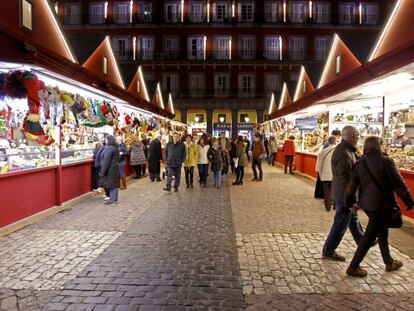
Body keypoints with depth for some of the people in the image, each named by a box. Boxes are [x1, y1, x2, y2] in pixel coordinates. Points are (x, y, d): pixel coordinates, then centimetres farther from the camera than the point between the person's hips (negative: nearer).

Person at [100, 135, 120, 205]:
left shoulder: (109, 149, -19)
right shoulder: (115, 148, 11)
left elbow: (106, 161, -21)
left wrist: (103, 171, -16)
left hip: (110, 169, -9)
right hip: (115, 168, 9)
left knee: (111, 184, -2)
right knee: (114, 183, 13)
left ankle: (112, 200, 4)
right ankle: (114, 199, 22)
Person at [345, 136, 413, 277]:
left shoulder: (359, 163, 2)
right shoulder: (386, 161, -14)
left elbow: (352, 185, 1)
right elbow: (398, 184, -12)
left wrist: (349, 202, 10)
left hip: (366, 203, 6)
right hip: (381, 205, -6)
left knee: (382, 232, 23)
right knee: (370, 236, 2)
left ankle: (389, 262, 40)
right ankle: (353, 267, 7)